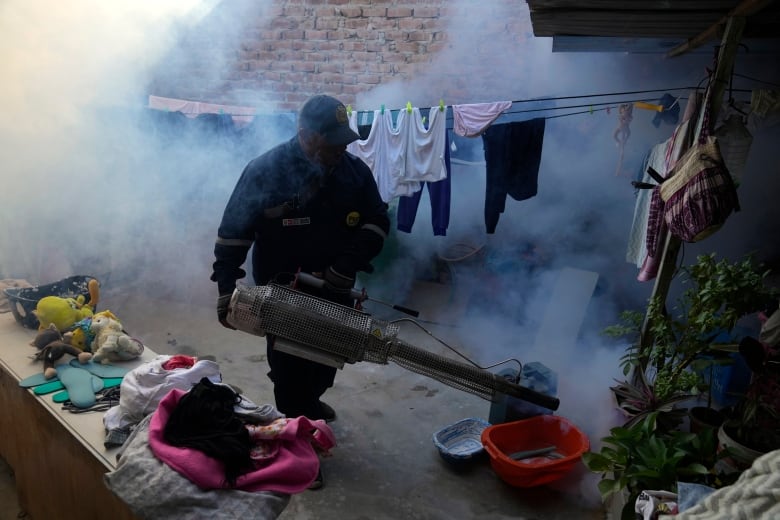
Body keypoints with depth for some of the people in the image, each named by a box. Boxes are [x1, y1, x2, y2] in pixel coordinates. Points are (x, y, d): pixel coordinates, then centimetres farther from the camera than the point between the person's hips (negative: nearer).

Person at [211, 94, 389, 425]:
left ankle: (310, 403, 50)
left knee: (327, 362, 22)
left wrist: (346, 267, -15)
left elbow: (377, 221, 0)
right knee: (290, 369, 4)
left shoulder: (355, 171, -4)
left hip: (335, 293, 5)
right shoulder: (265, 170, -15)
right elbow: (233, 231, -11)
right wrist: (226, 290, -13)